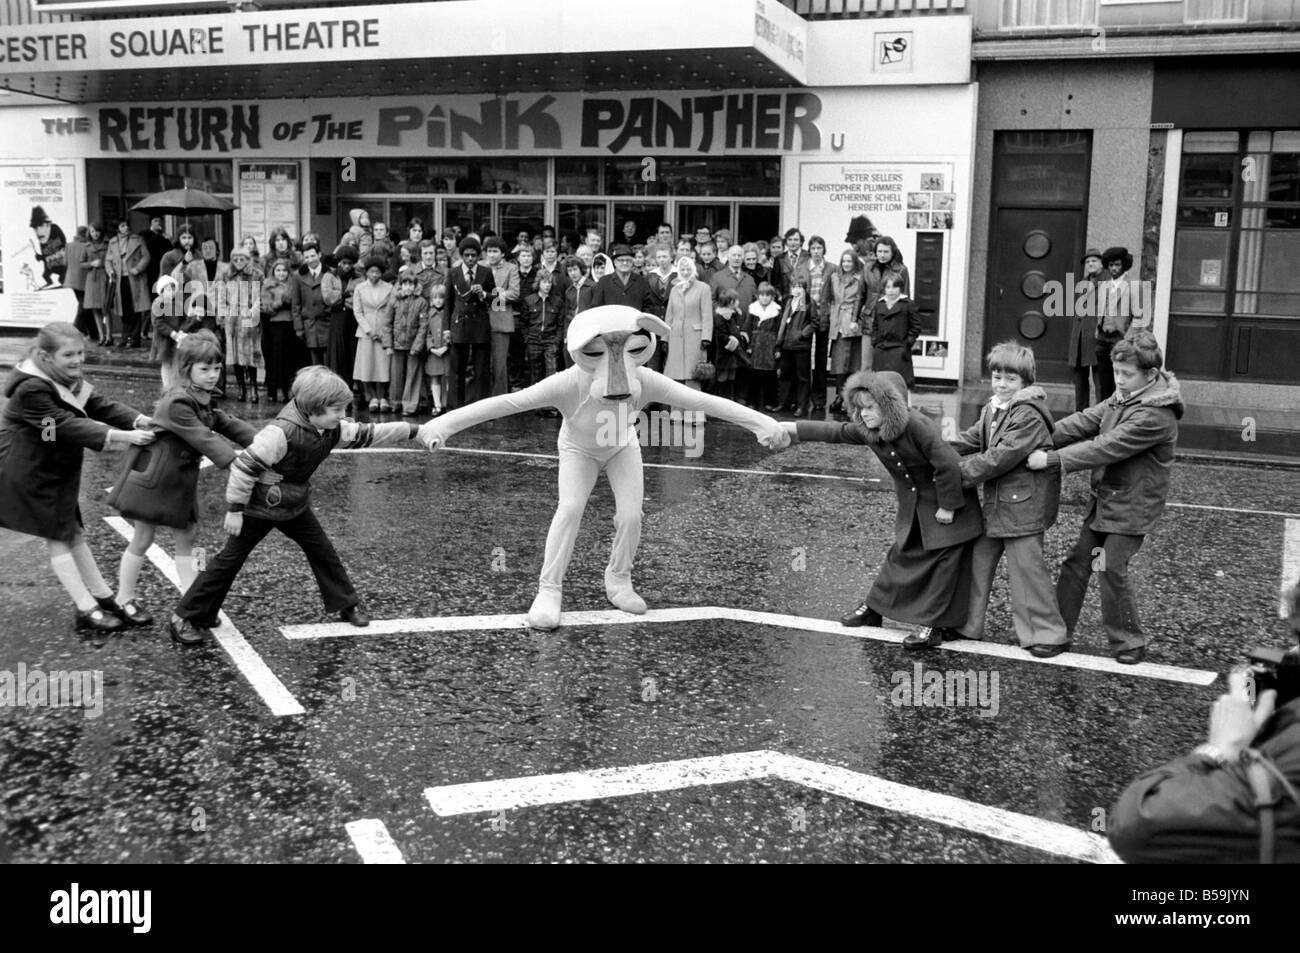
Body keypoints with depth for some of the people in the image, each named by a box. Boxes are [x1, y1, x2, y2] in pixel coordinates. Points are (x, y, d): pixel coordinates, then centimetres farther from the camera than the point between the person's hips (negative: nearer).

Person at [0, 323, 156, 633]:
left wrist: (141, 421, -23)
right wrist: (120, 436, -40)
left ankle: (103, 598, 22)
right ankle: (87, 611, 3)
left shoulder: (69, 379, 1)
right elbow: (67, 426, -33)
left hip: (56, 472, 9)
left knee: (73, 534, 14)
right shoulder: (31, 389, -28)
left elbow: (101, 407, -4)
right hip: (29, 476, -9)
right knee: (57, 539, -2)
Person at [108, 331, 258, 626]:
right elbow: (205, 440, -31)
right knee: (142, 539, 4)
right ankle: (124, 600, 20)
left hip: (181, 478, 9)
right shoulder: (177, 403, -26)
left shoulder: (202, 399, 5)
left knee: (188, 535, 10)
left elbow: (227, 424, 4)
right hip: (154, 478, -9)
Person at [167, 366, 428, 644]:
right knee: (229, 561, -1)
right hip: (260, 507, -7)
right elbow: (245, 465, -28)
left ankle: (347, 605, 24)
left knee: (323, 552, 9)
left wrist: (412, 430, -3)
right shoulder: (282, 432, -32)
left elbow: (367, 434, 1)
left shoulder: (332, 429, -8)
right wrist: (234, 509, -22)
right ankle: (186, 619, 9)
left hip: (296, 506, 7)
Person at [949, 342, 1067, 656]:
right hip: (996, 501, 9)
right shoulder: (992, 409, 10)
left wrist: (959, 472, -19)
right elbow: (971, 440, 7)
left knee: (1026, 566, -3)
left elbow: (1001, 457, -24)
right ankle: (968, 624, 26)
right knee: (979, 558, 14)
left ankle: (1048, 634, 9)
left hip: (1024, 504, -9)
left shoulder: (1028, 415, -19)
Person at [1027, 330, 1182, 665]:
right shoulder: (1123, 397, 5)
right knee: (1077, 562, 10)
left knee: (1112, 568, -8)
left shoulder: (1155, 415, -24)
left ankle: (1130, 643, 10)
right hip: (1105, 497, 9)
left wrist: (1051, 459, -27)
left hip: (1132, 505, -9)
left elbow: (1106, 448, -28)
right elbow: (1086, 422, -1)